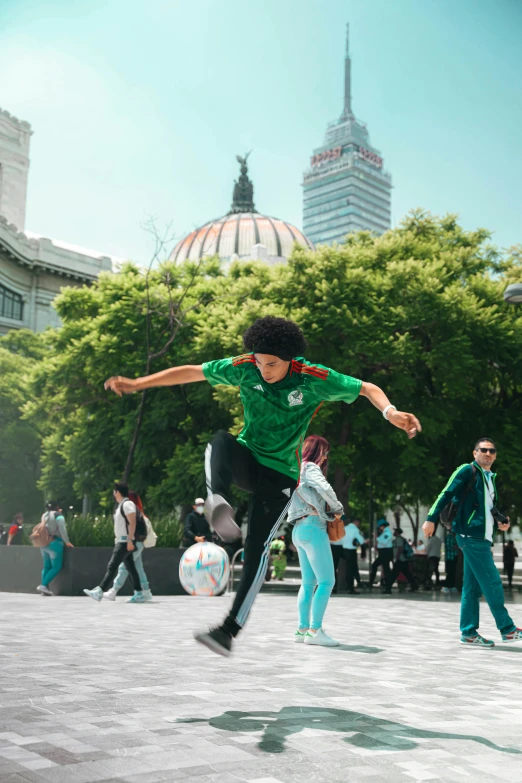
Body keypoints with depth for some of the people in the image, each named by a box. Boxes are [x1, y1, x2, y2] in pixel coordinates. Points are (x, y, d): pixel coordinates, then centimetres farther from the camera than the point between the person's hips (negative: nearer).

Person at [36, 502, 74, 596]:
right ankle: (43, 585, -15)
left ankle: (44, 587, 2)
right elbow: (62, 530, -14)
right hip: (54, 543, -7)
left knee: (47, 566, 11)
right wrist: (67, 542, -6)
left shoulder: (44, 515, 13)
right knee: (56, 567, -4)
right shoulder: (58, 515, -7)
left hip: (44, 544, 7)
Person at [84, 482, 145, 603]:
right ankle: (139, 594, 10)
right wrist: (117, 538, 20)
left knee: (112, 566, -12)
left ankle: (99, 592, -15)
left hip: (125, 542, -10)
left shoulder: (127, 504, -12)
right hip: (122, 541, 10)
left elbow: (132, 523, -20)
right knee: (131, 568, 9)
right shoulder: (121, 505, 19)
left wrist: (129, 540, -24)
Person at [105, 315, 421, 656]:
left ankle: (230, 630, -4)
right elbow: (191, 372, -4)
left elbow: (368, 389, -9)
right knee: (221, 442, -34)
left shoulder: (315, 379, -15)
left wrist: (390, 412, -31)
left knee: (257, 547, -12)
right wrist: (137, 384, -8)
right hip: (246, 459, 2)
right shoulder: (245, 368, -10)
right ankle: (219, 501, -59)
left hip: (280, 474, -2)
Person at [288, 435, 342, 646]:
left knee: (308, 582, 10)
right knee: (327, 581, -10)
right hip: (312, 528, -10)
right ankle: (315, 630, -13)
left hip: (300, 529, 10)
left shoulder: (297, 470, 21)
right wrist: (338, 509, -7)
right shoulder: (310, 468, -7)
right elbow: (325, 489, -24)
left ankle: (302, 629, 9)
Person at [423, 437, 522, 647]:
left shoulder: (490, 478, 19)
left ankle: (469, 633, 12)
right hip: (472, 536, -8)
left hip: (482, 538, 8)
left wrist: (500, 521, 8)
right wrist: (432, 519, -19)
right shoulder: (467, 471, -5)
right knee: (492, 584, -5)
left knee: (473, 587, 8)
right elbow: (447, 494, -11)